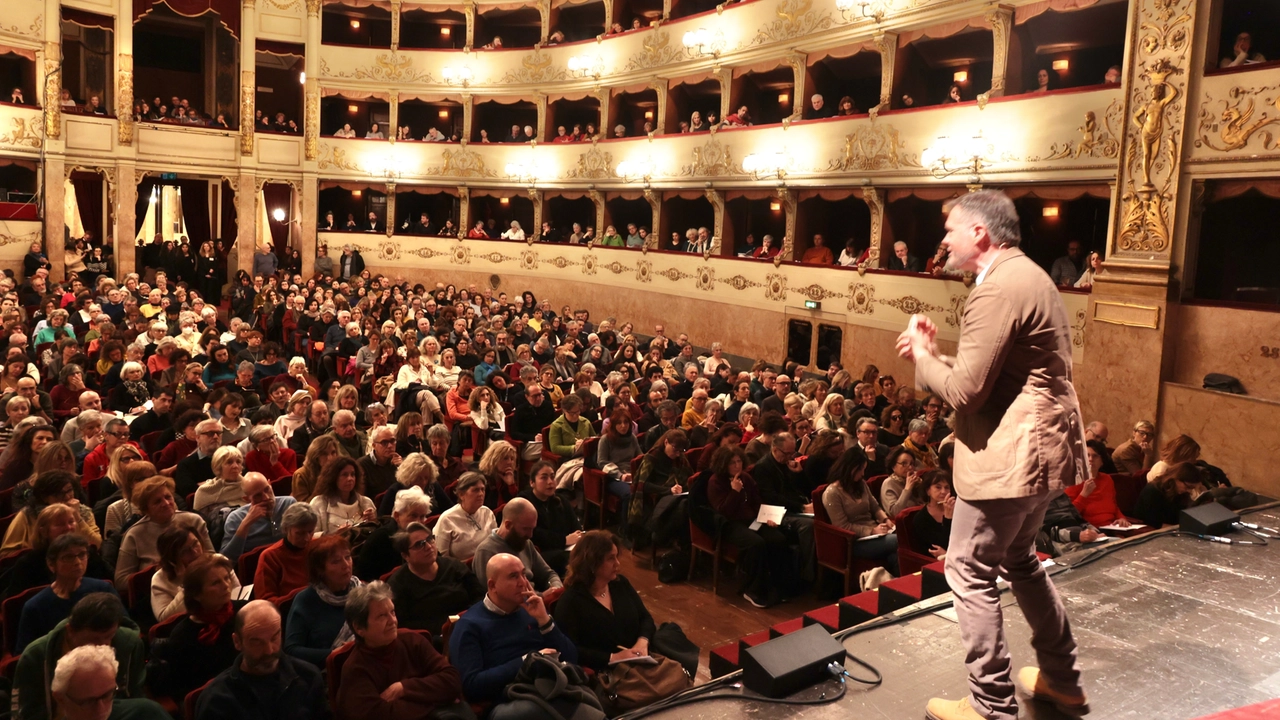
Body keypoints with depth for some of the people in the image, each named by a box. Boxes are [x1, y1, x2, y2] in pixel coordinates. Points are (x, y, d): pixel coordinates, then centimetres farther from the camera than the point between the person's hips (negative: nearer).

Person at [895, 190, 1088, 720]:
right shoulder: (1027, 276, 14)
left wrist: (921, 356, -5)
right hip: (1042, 448, 11)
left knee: (970, 572, 0)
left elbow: (965, 391, -21)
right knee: (1019, 559, 25)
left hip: (1008, 456, -11)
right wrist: (936, 355, 7)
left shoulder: (999, 288, -19)